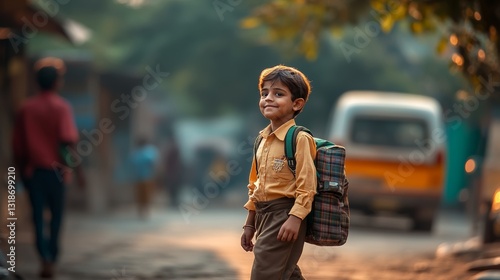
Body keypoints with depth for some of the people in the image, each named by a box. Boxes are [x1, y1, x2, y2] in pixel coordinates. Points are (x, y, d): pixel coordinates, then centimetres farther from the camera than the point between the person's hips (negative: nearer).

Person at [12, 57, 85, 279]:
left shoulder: (25, 108, 4)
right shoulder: (61, 107, -8)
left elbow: (17, 144, 6)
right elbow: (69, 141, -15)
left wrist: (21, 169, 17)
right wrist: (78, 170, -10)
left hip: (32, 169, 2)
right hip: (56, 169, -2)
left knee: (38, 215, 2)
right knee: (57, 215, 13)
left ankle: (45, 258, -12)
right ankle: (52, 258, 19)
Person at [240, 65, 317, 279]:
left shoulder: (299, 138, -11)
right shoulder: (263, 140, 12)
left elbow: (306, 185, -16)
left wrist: (294, 218, -24)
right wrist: (249, 224, 18)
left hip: (284, 214, -8)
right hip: (263, 215, 8)